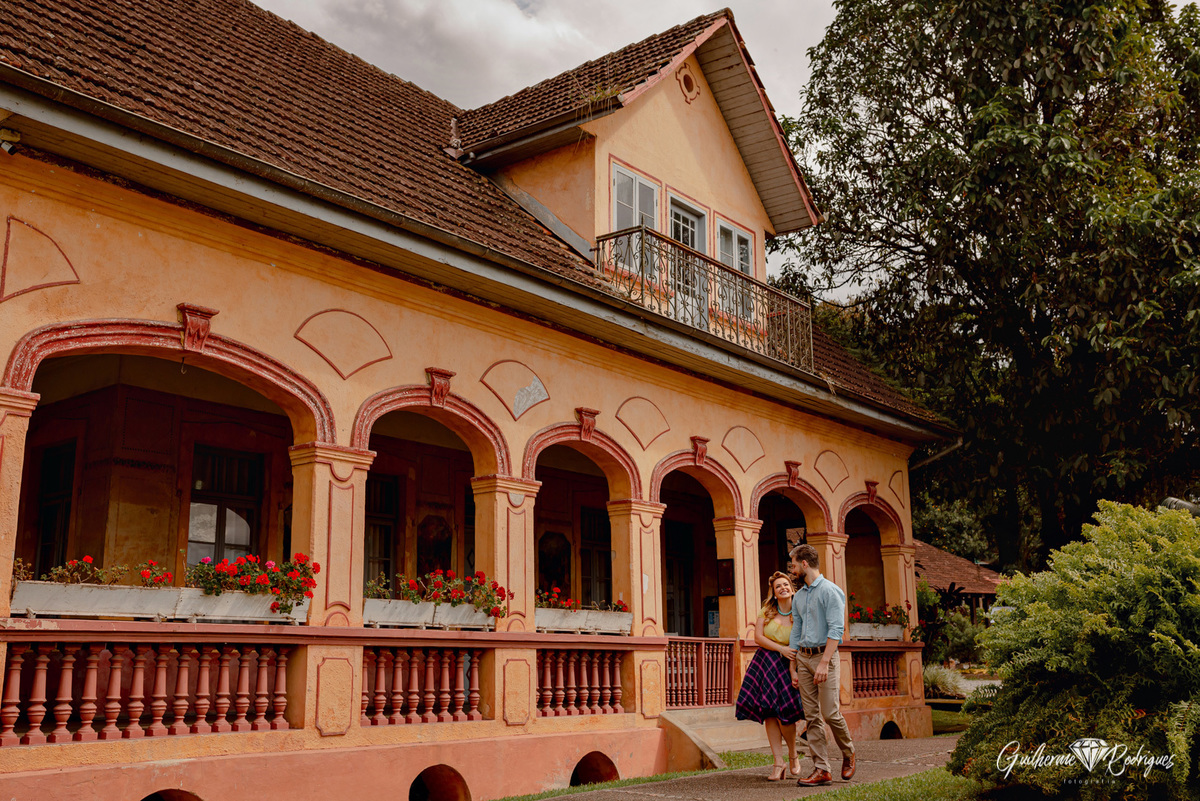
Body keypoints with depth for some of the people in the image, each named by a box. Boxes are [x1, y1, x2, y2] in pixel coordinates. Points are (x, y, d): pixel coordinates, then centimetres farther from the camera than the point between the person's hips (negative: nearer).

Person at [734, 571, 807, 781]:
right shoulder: (766, 611, 6)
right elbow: (758, 637, -1)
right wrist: (781, 649, -13)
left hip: (787, 666, -3)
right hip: (764, 663, 3)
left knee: (783, 712, -10)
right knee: (769, 713, -1)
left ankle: (793, 755, 16)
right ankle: (778, 762, 5)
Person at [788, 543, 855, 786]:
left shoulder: (830, 591, -8)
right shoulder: (799, 596, 16)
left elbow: (836, 629, -15)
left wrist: (824, 662, -22)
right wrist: (793, 669, 16)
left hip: (824, 655, -7)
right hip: (803, 657, 7)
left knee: (830, 713, -7)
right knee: (812, 716, 3)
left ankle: (848, 754, 19)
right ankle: (821, 769, 5)